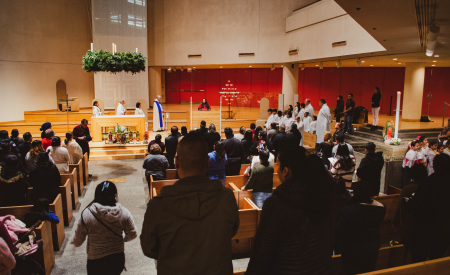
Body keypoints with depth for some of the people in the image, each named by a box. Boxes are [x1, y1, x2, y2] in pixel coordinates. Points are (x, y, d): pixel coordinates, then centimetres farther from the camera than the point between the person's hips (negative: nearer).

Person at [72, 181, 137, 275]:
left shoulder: (86, 214, -17)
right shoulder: (123, 212, -13)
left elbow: (77, 242, -6)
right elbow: (132, 235, -2)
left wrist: (73, 241, 17)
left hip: (96, 262, -2)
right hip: (118, 259, 2)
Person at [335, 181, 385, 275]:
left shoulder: (347, 210, -27)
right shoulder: (380, 208, -14)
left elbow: (340, 232, -20)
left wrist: (338, 248, -3)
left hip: (352, 251, -4)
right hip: (373, 249, 4)